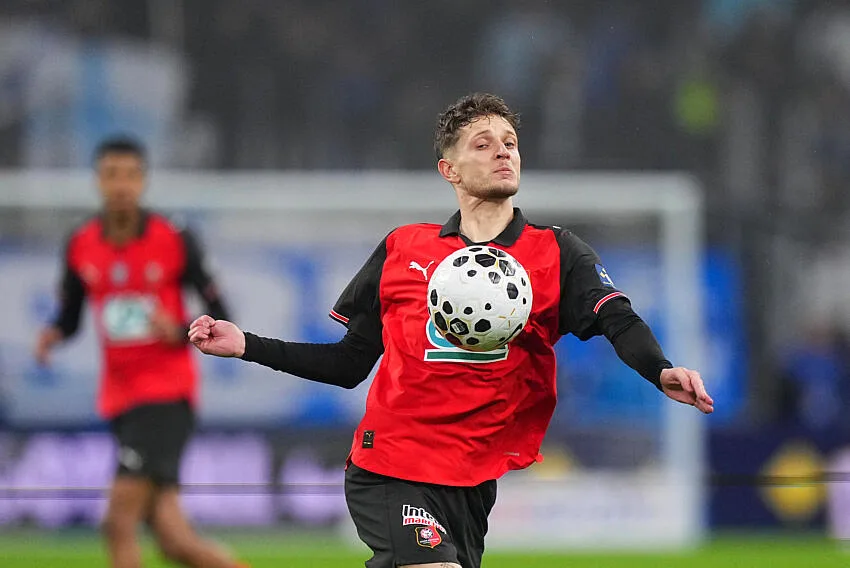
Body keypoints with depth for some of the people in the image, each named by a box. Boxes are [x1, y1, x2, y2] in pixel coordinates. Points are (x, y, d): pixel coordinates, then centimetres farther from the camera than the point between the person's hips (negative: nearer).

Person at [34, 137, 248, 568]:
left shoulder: (174, 241, -6)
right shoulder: (80, 246, 5)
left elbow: (222, 322, -2)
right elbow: (69, 318, 16)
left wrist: (180, 332, -21)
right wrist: (52, 335, -6)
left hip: (167, 394, -4)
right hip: (118, 399, 4)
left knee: (119, 523, -16)